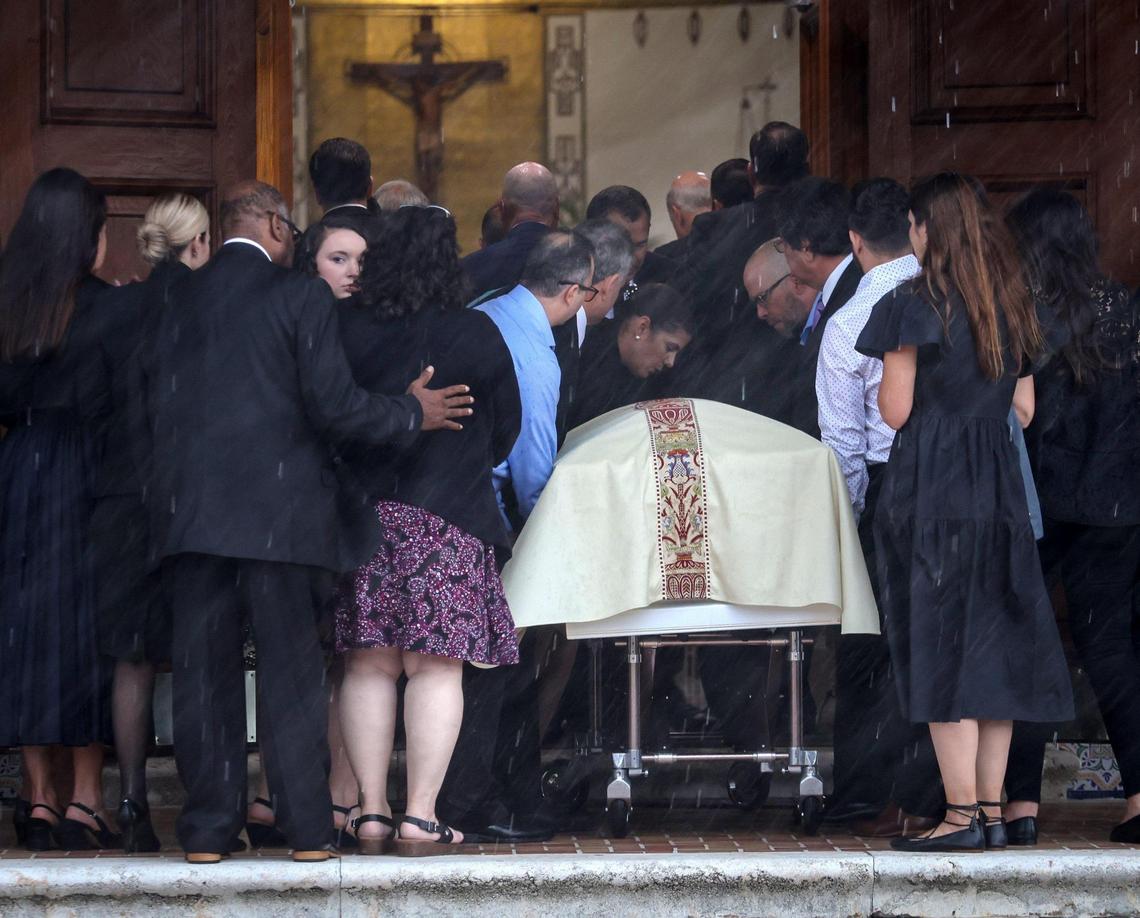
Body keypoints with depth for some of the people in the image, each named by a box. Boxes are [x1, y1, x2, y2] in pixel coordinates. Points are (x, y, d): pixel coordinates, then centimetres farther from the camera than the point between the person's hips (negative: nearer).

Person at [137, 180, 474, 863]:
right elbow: (334, 405, -10)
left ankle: (209, 829, 5)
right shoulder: (302, 296, -4)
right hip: (277, 512, -4)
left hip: (188, 515, 4)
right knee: (291, 670, 2)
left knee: (203, 670, 6)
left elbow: (152, 412, 12)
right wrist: (412, 415, 4)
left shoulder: (177, 302, 9)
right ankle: (308, 826, 1)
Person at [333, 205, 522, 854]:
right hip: (447, 517, -2)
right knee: (436, 668, -1)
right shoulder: (475, 333, -4)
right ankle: (420, 817, -5)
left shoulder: (345, 329, -1)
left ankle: (372, 813, 5)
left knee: (369, 666, 6)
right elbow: (507, 427, 6)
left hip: (359, 510, 2)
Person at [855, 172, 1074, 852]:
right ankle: (992, 812, 8)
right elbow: (1024, 407, 13)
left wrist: (891, 375, 10)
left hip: (928, 484, -6)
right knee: (992, 645, 8)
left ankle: (962, 815, -8)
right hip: (998, 485, 6)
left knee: (940, 648, -5)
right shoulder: (1012, 307, 10)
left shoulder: (915, 305, -9)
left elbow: (894, 411, -10)